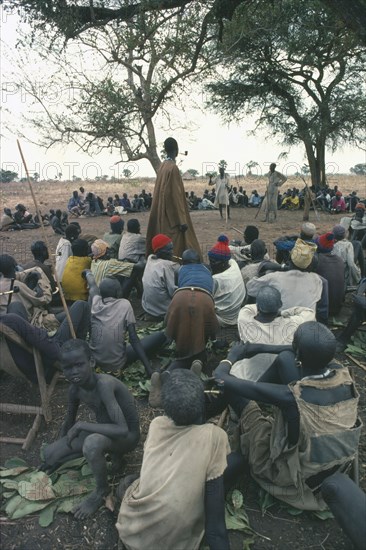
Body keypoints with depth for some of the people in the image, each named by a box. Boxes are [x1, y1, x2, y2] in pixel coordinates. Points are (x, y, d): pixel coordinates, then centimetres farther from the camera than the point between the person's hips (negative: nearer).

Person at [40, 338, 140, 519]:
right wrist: (58, 455, 19)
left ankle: (102, 490, -6)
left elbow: (122, 429, -40)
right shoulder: (75, 389, -12)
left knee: (92, 443, -38)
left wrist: (81, 425, -31)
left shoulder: (104, 384, -34)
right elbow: (68, 423, 7)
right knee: (49, 454, -1)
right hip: (105, 432, 7)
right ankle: (110, 450, 12)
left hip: (127, 436, -7)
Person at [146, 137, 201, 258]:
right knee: (174, 248, -5)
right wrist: (182, 220, -19)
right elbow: (176, 195, -20)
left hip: (162, 215, 9)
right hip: (172, 217, -9)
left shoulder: (162, 167, 10)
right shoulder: (173, 168, -15)